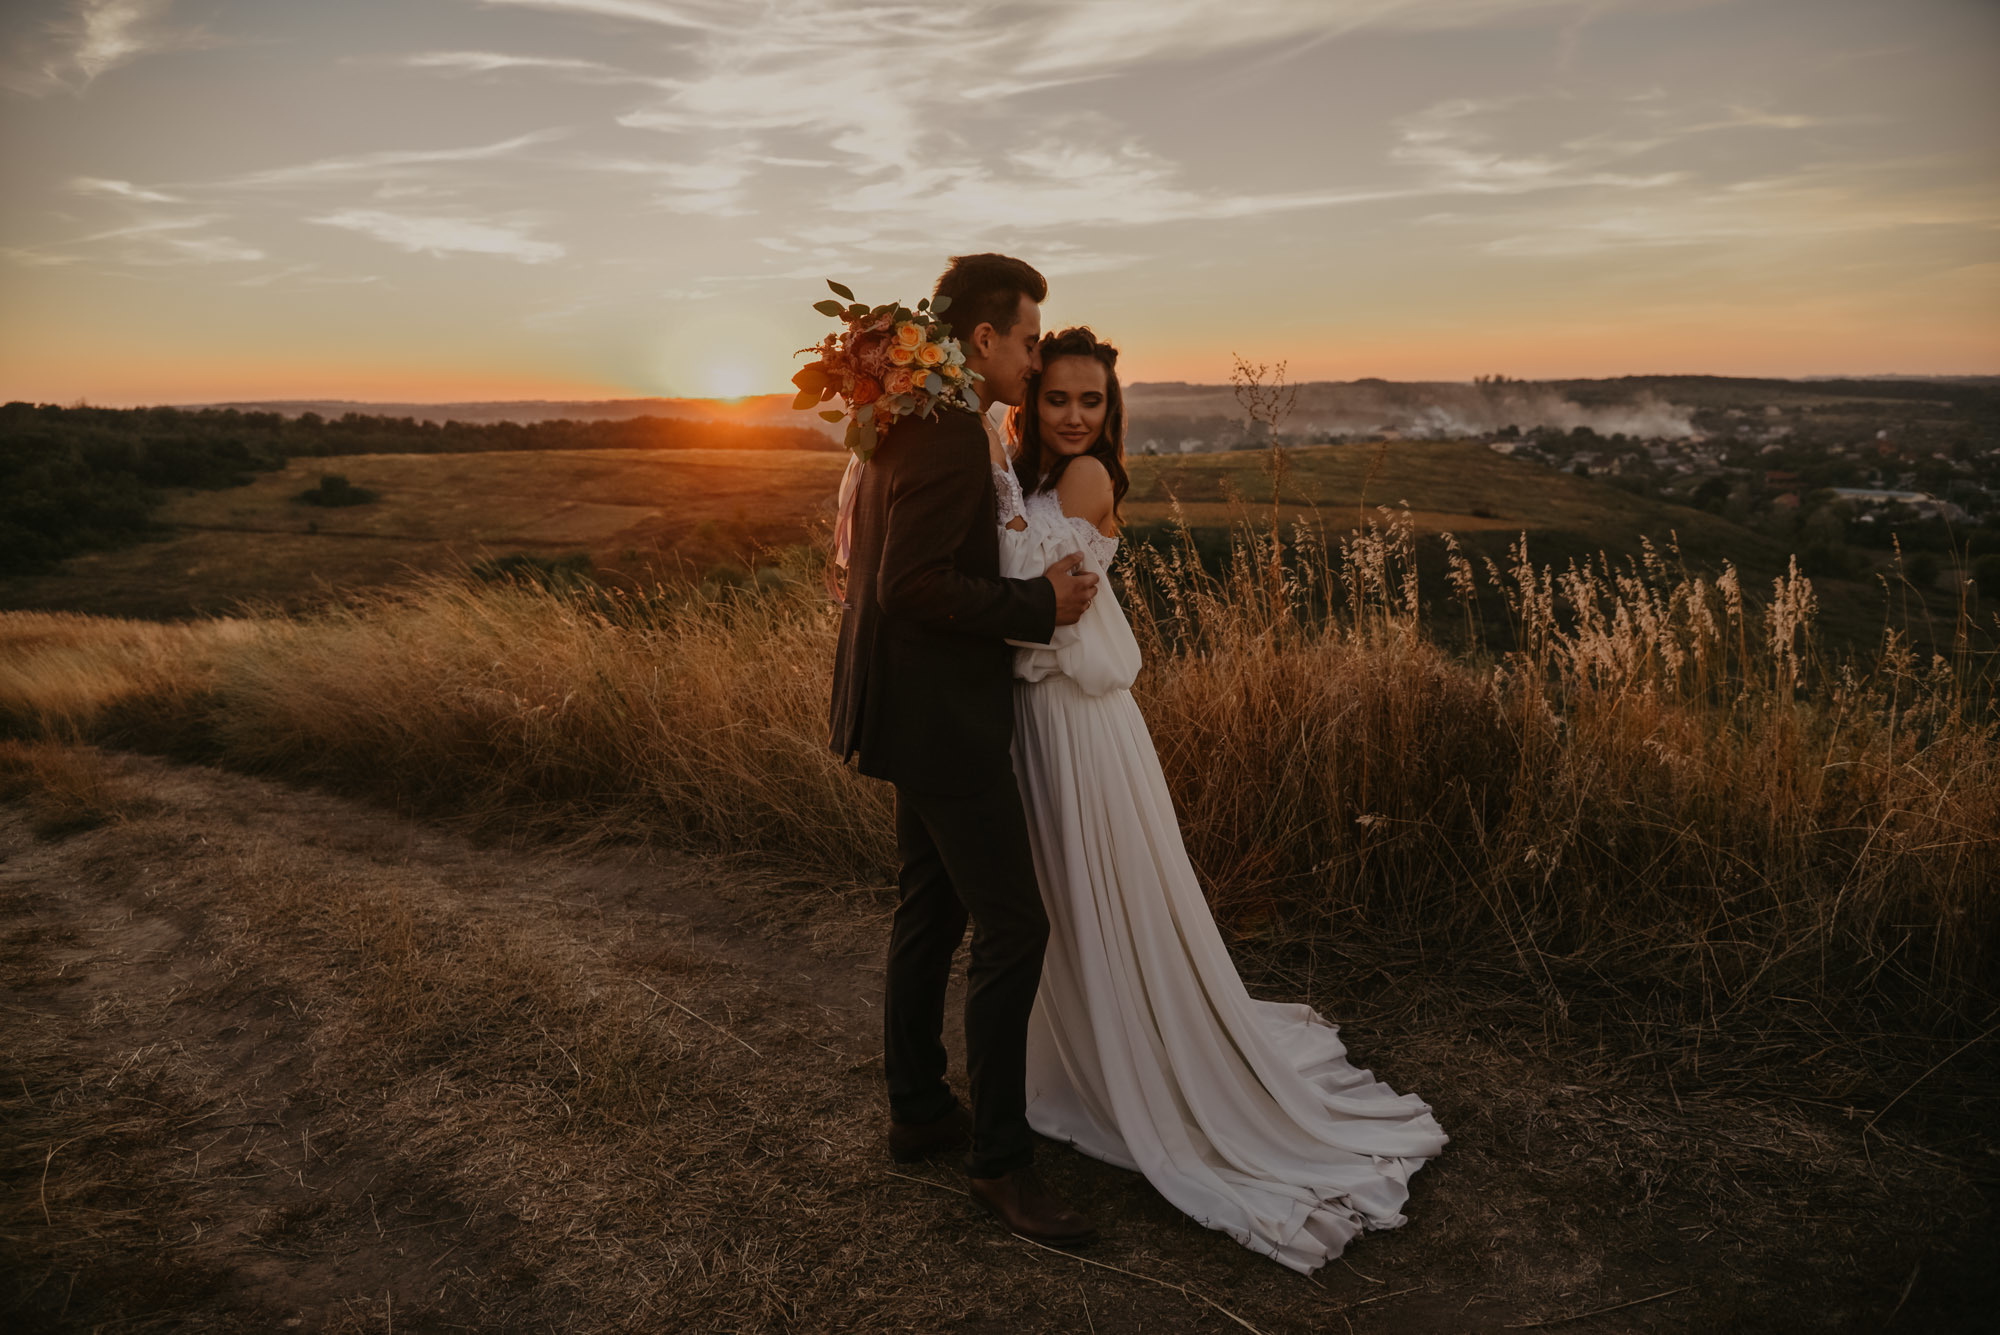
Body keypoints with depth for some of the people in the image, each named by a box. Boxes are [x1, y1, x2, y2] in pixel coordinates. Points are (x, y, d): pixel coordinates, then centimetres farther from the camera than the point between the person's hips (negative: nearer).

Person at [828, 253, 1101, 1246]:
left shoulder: (906, 425, 13)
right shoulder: (948, 434, -20)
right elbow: (910, 587, -26)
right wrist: (1038, 606, -17)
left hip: (919, 709, 11)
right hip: (942, 718, -11)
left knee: (931, 910, 18)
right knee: (1012, 927, -4)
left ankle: (918, 1110, 31)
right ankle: (999, 1156, 9)